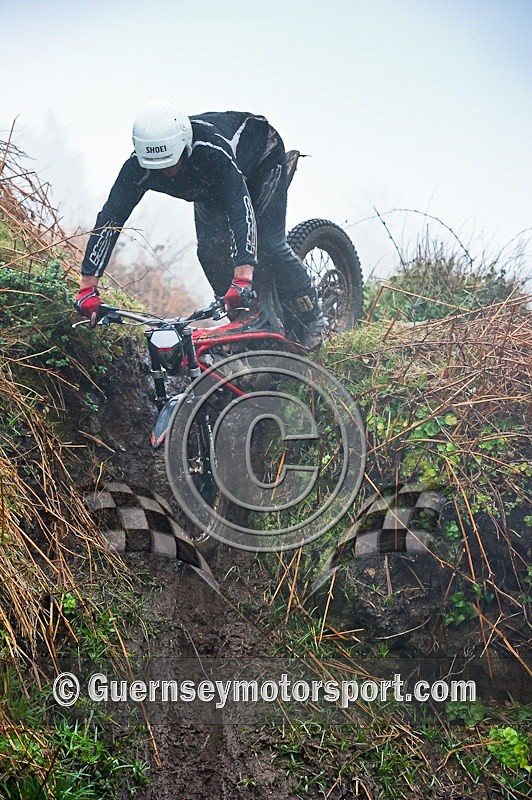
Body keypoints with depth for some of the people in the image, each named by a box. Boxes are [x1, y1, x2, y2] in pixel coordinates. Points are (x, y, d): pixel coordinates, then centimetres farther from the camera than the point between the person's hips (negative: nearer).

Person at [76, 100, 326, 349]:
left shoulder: (213, 149, -46)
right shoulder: (139, 166, -33)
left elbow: (240, 208, -54)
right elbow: (110, 217, -33)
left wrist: (242, 279, -64)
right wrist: (87, 287, -41)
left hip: (262, 157, -5)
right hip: (209, 185, 5)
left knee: (268, 245, -16)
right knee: (210, 248, -15)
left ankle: (312, 320, 5)